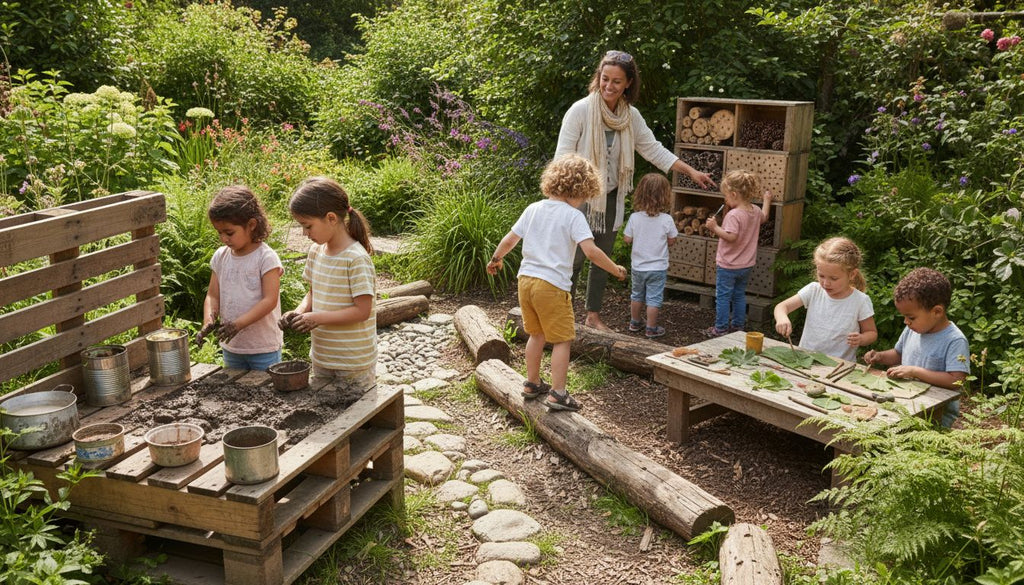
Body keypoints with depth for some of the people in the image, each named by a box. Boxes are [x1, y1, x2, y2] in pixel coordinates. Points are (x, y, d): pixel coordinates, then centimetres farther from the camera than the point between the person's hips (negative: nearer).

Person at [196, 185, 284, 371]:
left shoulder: (266, 257, -14)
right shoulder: (220, 257, 4)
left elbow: (269, 300, -19)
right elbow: (213, 296, 5)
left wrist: (238, 324, -28)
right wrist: (208, 321, -14)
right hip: (231, 347, 6)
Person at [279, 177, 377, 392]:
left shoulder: (357, 259, -21)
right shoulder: (316, 251, 3)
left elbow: (362, 311, -21)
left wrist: (318, 318, -22)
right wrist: (300, 311, -6)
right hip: (321, 357, 7)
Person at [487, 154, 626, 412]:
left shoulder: (533, 209, 8)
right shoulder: (573, 216, -10)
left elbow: (510, 239, 13)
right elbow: (591, 251, -18)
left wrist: (496, 259, 30)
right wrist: (615, 269, -5)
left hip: (526, 279, 7)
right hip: (553, 285, -7)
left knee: (536, 334, 22)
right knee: (562, 339, 4)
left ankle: (532, 384, 33)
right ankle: (557, 393, 2)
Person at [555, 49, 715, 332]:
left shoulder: (631, 116, 2)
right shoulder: (580, 110, -13)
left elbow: (654, 150, 9)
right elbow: (563, 156, -13)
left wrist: (692, 172, 6)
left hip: (611, 198, 6)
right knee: (574, 258, -4)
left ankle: (593, 314, 25)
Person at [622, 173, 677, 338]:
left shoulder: (634, 217, -13)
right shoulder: (666, 219, -16)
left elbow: (627, 239, -5)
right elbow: (671, 241, -5)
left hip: (638, 266, 3)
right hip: (658, 267, -3)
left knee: (637, 295, 21)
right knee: (654, 299, 8)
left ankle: (635, 322, 35)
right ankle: (651, 328, 15)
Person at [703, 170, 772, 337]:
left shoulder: (733, 215, -25)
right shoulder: (755, 211, 1)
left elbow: (731, 237, -33)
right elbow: (764, 217, 24)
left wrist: (715, 227, -27)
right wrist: (767, 200, 39)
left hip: (728, 266, -8)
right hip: (747, 265, 8)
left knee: (722, 297, 5)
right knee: (739, 295, 19)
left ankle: (721, 328, 11)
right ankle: (738, 325, 27)